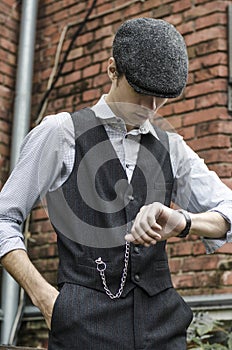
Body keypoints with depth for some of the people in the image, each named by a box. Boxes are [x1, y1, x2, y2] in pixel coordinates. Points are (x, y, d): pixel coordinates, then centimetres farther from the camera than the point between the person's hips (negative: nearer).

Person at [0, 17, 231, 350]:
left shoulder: (172, 148, 14)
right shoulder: (60, 133, 2)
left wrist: (182, 221, -16)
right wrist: (45, 297, -9)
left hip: (161, 322, 4)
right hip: (86, 323, -3)